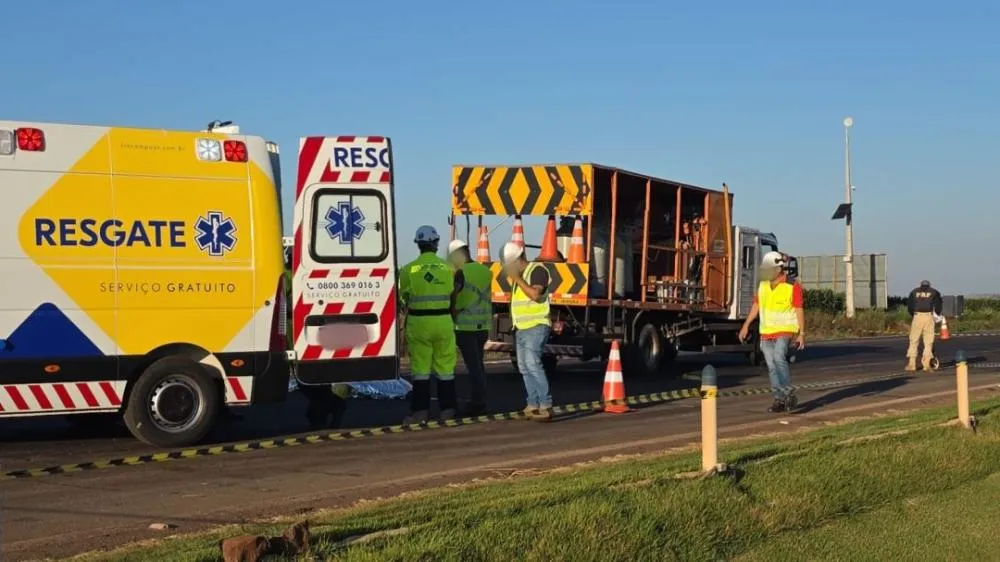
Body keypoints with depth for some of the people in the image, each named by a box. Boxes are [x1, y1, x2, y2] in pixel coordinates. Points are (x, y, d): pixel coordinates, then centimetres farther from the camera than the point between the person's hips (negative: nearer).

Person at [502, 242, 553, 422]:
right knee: (524, 367, 6)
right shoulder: (518, 275, 20)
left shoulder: (537, 270, -8)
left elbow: (535, 294, -22)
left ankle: (546, 405, -20)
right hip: (521, 328, 9)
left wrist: (517, 279, -17)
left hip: (535, 327, -9)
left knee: (532, 364, -18)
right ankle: (533, 405, 9)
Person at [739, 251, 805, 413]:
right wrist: (746, 325, 13)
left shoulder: (792, 287, -9)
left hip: (785, 331, -6)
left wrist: (802, 333, -13)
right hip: (766, 332, 6)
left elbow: (799, 311, -9)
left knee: (779, 357, -26)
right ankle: (780, 400, 10)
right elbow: (756, 305, 18)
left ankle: (789, 393, -17)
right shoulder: (763, 285, 9)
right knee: (771, 366, 4)